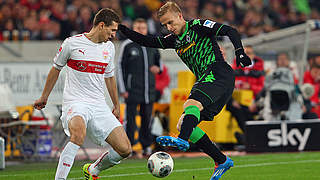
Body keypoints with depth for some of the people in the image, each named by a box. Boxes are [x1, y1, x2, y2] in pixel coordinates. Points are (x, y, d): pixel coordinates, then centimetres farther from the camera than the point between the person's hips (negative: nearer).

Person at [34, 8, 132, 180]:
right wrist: (44, 97, 18)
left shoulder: (109, 47, 10)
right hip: (75, 102, -6)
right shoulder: (72, 43, -5)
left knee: (125, 149, -4)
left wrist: (116, 105, 30)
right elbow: (56, 69, 9)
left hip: (99, 106, 6)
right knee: (79, 134, -38)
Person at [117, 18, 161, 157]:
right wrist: (123, 89, -7)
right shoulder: (127, 45, -1)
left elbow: (158, 60, 25)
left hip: (149, 89, 4)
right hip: (132, 89, -4)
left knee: (147, 118, 8)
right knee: (130, 118, -5)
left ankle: (146, 146, 16)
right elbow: (120, 67, -2)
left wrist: (157, 68, -1)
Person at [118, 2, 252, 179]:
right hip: (205, 80, 9)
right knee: (183, 125, 1)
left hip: (219, 73, -9)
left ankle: (182, 139, -58)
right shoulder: (175, 40, 21)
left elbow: (230, 31, -7)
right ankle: (222, 161, 4)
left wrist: (240, 52, -22)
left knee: (192, 103, -33)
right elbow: (148, 42, 20)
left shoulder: (198, 26, -1)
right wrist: (123, 30, 9)